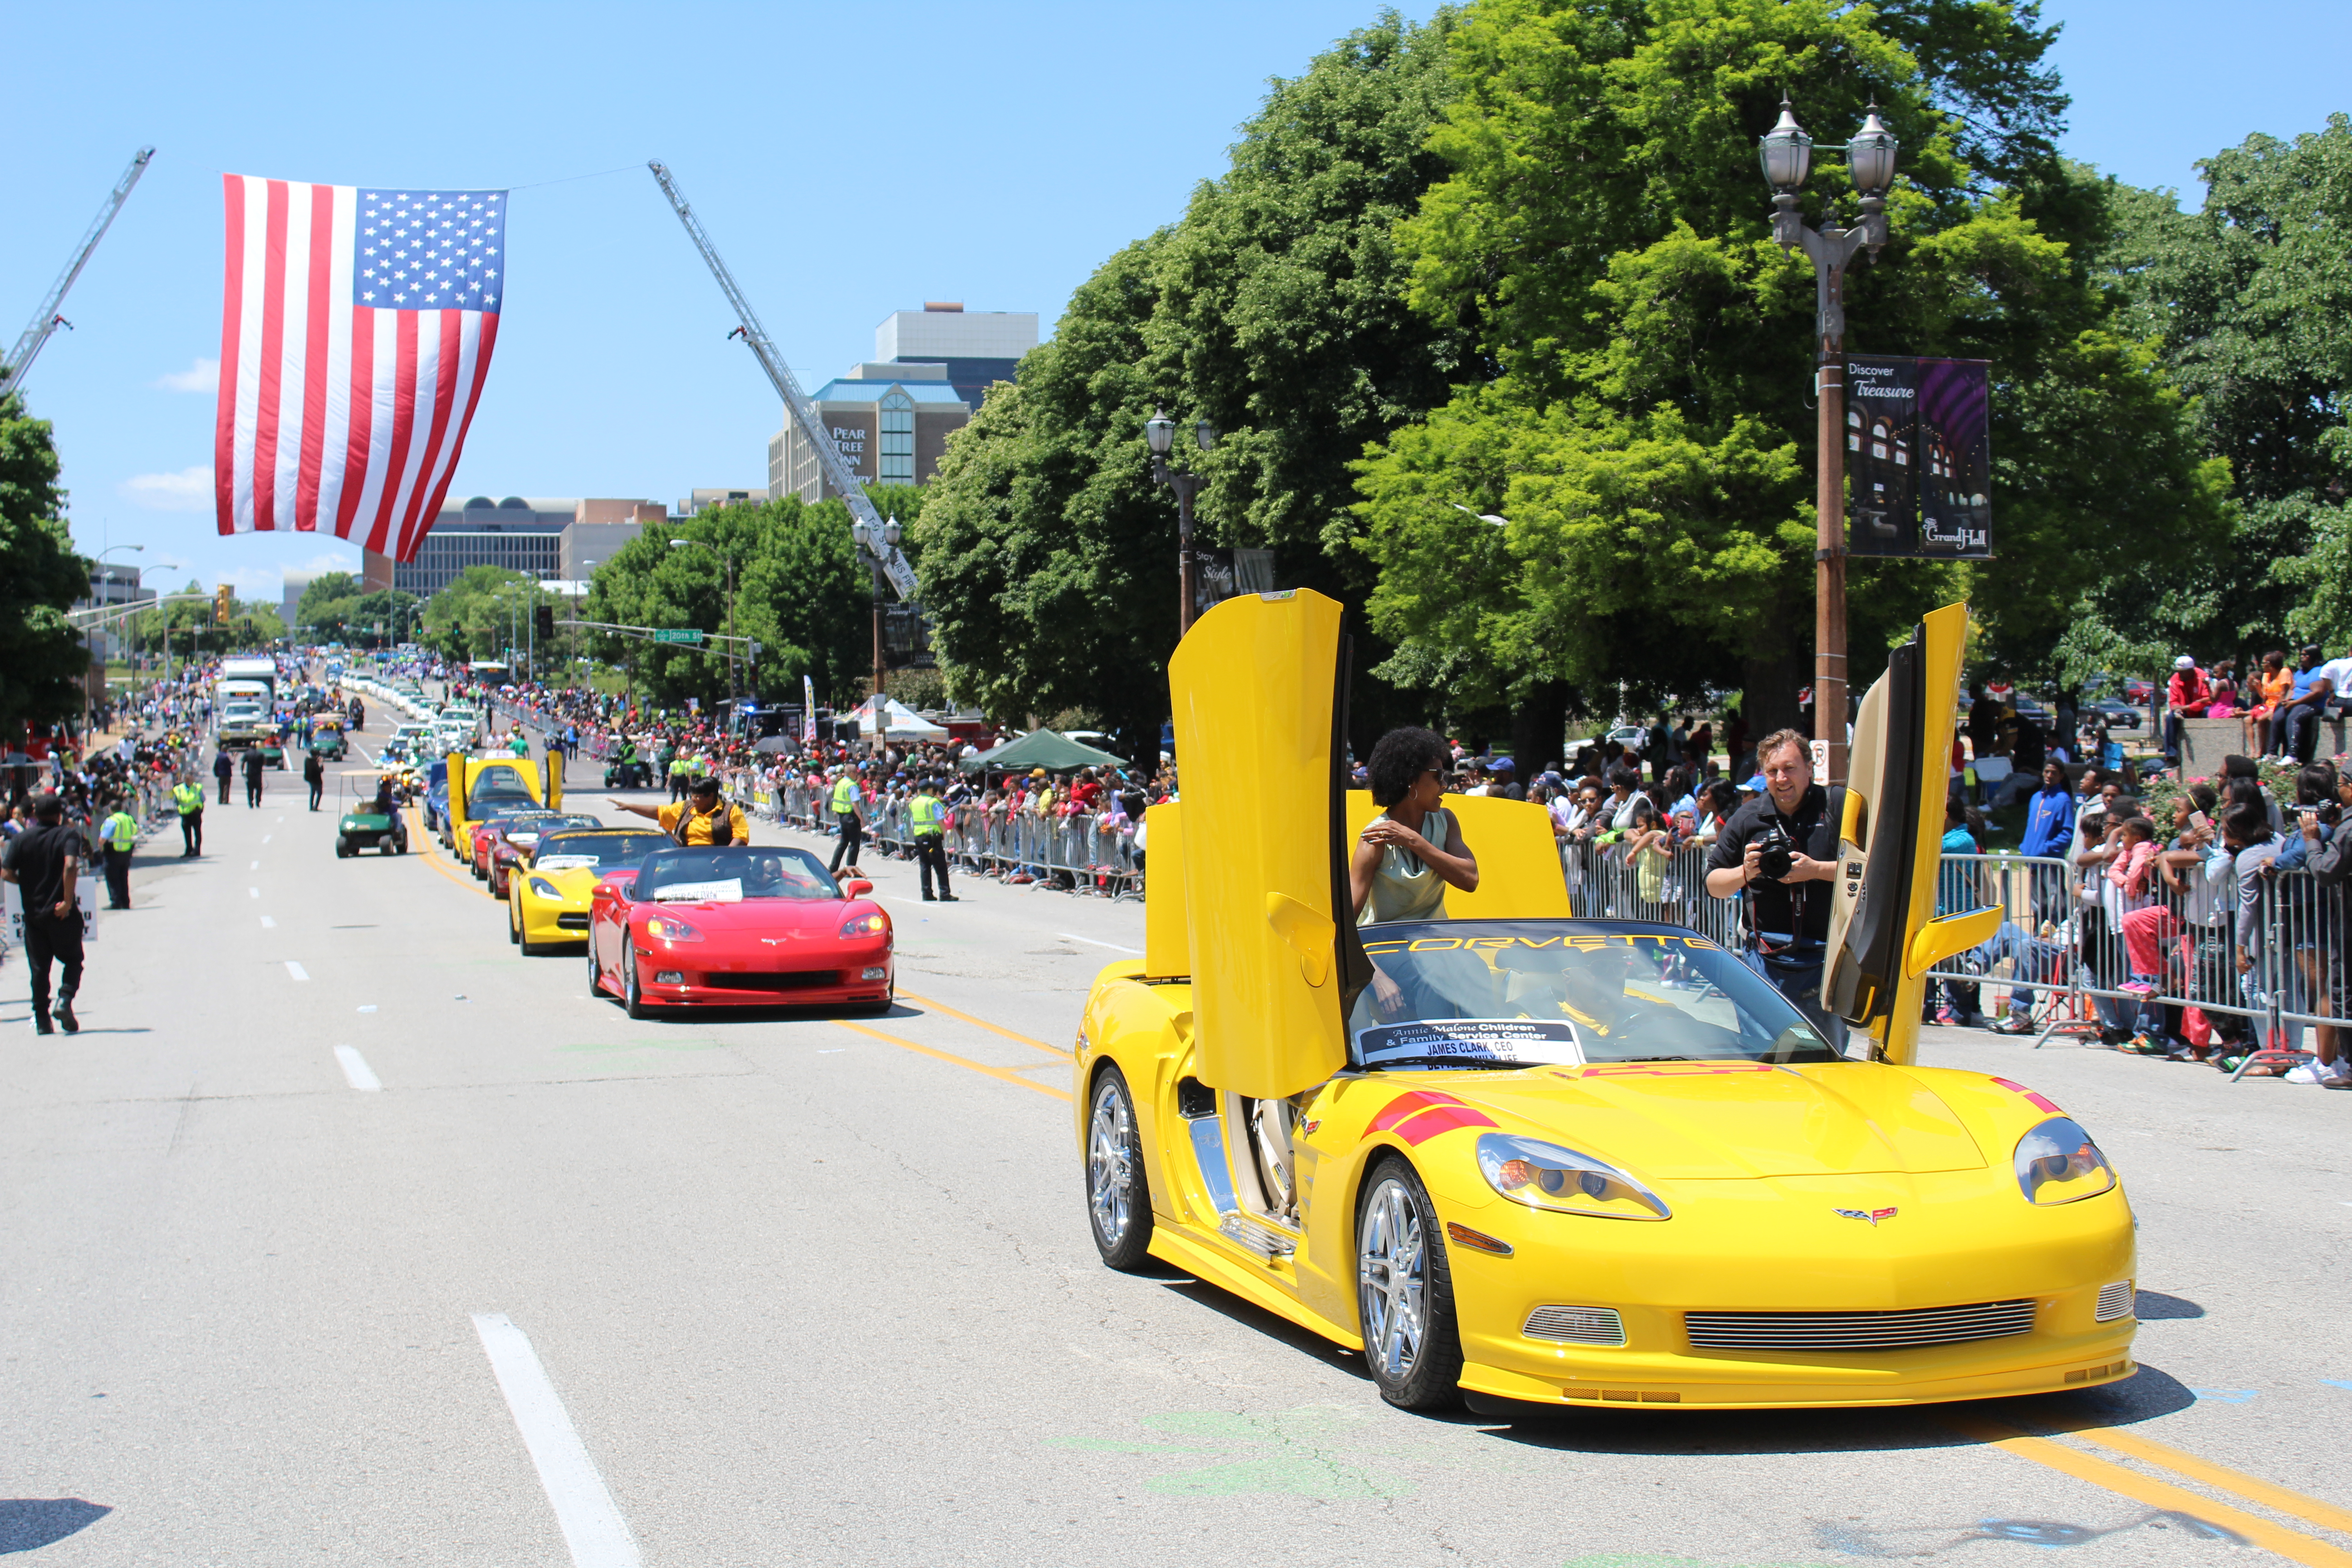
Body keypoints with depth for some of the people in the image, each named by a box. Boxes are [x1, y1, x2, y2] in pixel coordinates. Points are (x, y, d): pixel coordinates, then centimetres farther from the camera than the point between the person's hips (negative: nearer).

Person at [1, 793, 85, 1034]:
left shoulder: (21, 840, 2)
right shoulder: (68, 835, -6)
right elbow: (70, 865, -23)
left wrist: (29, 883, 14)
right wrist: (68, 901, -18)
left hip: (33, 913, 3)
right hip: (62, 914, -2)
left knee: (39, 967, 10)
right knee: (72, 960, 12)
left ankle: (41, 1019, 8)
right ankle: (65, 999, -12)